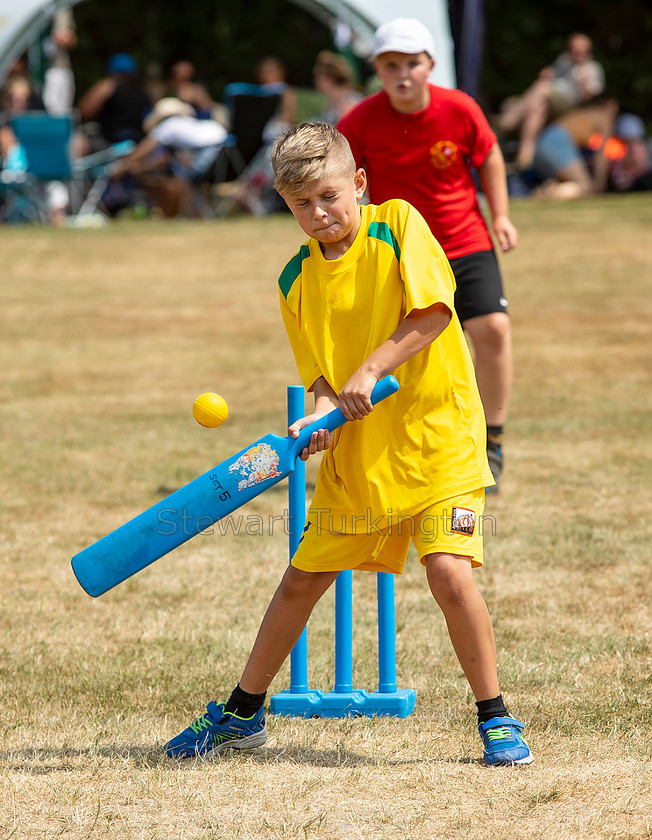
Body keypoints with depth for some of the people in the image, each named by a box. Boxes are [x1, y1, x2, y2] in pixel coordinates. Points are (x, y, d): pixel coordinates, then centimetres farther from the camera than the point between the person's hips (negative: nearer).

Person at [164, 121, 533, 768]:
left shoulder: (398, 225, -7)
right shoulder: (297, 278, 5)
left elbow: (432, 313, -16)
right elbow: (321, 374, 6)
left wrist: (371, 371, -23)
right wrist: (321, 415, -15)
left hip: (434, 433, -5)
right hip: (353, 451, 5)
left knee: (448, 571, -19)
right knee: (301, 582, 10)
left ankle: (495, 720, -5)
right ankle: (242, 715, 26)